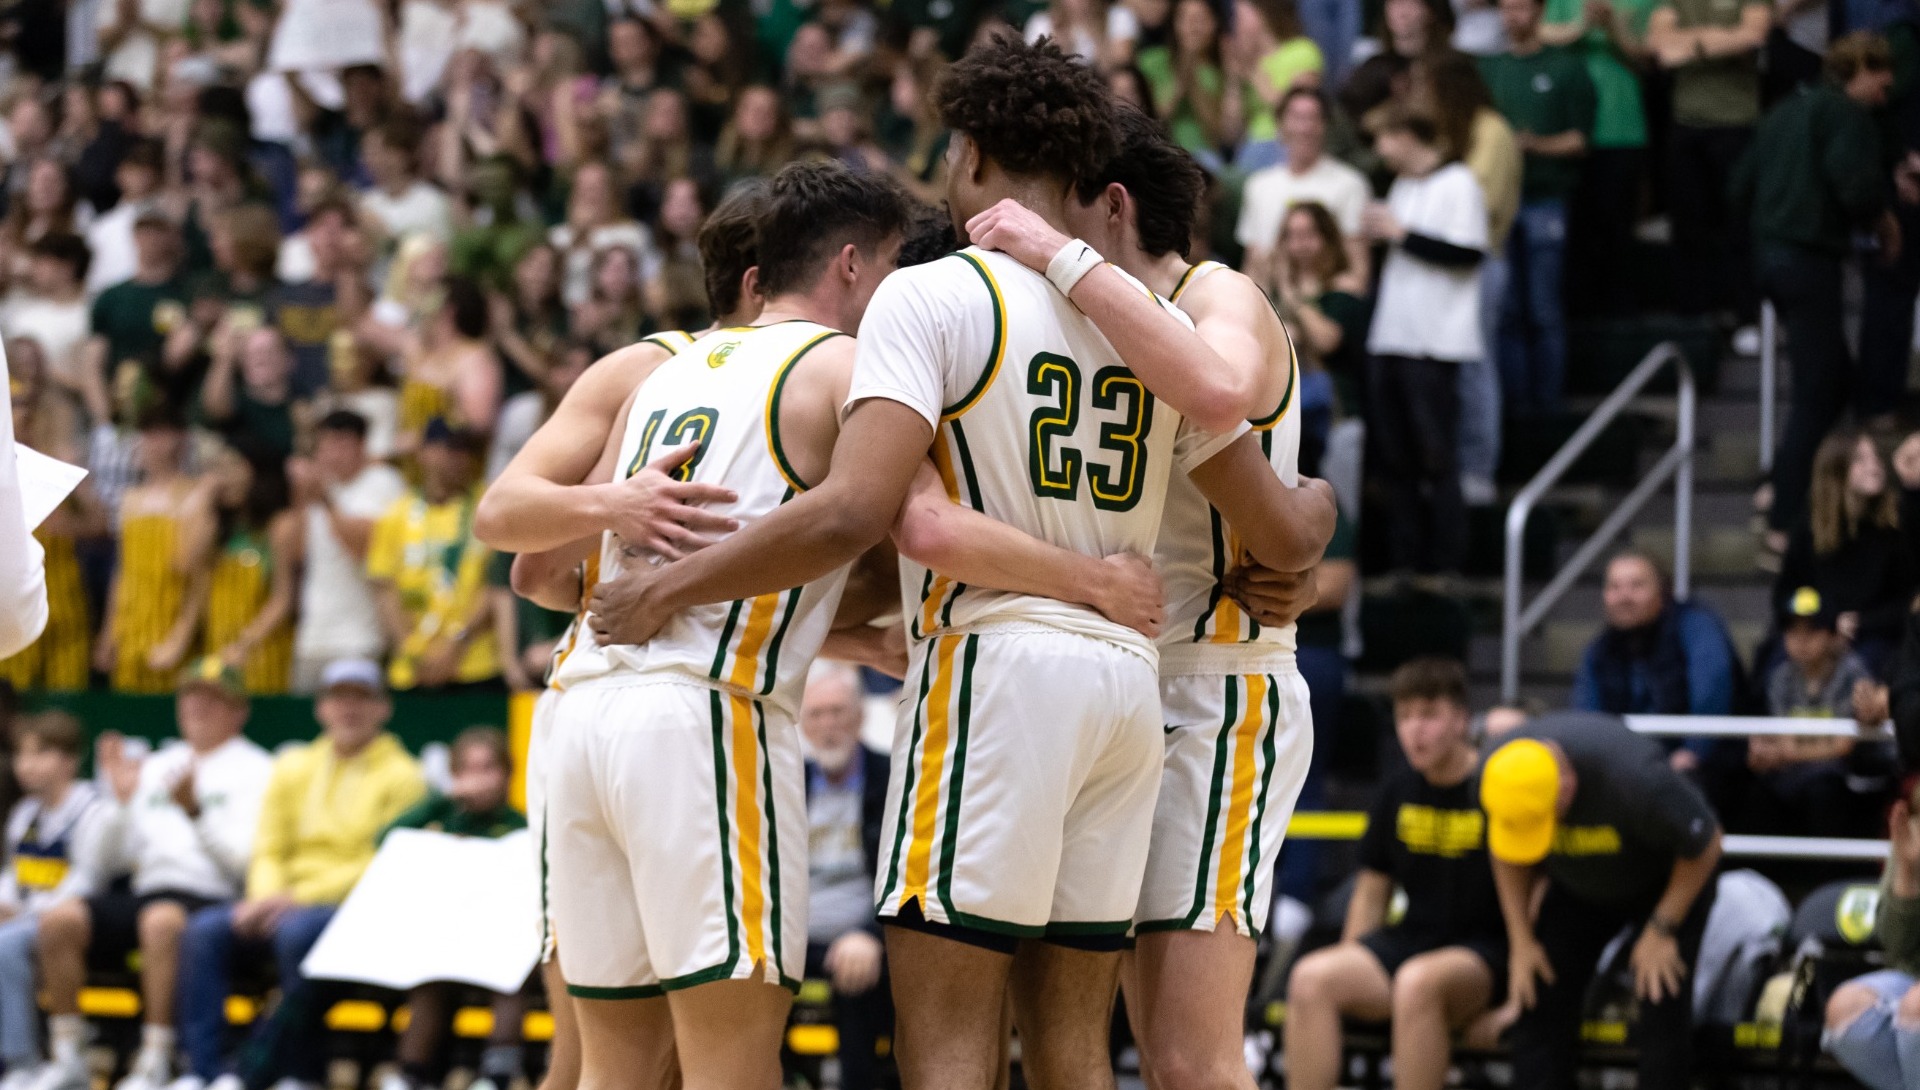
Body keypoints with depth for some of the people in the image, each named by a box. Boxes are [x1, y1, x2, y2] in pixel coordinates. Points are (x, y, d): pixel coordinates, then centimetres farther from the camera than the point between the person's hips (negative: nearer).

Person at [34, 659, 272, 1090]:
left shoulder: (254, 769, 8)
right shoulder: (156, 766, 24)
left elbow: (244, 858, -8)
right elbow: (111, 861, 19)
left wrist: (195, 812, -19)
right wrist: (121, 801, 4)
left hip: (211, 896, -6)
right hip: (143, 891, 6)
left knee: (161, 920, -39)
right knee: (59, 920, -21)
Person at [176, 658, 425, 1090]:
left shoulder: (400, 776, 2)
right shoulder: (293, 768, 20)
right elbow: (270, 851, 17)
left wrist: (298, 897, -16)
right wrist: (266, 898, -7)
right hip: (287, 904, 5)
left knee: (297, 931, -37)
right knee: (205, 930, -21)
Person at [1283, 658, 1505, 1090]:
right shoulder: (1397, 793, 11)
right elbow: (1372, 890, 20)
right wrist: (1349, 969, 9)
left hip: (1483, 956, -6)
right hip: (1409, 939, 6)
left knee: (1417, 981, -39)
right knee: (1312, 977, -22)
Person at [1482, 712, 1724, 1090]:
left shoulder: (1635, 780, -42)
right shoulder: (1494, 775, -27)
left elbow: (1705, 845, -24)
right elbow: (1507, 858, -3)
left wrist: (1662, 930, -18)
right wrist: (1521, 941, -4)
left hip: (1667, 882, -4)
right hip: (1578, 886, 4)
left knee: (1662, 1005, -15)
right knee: (1538, 1002, -6)